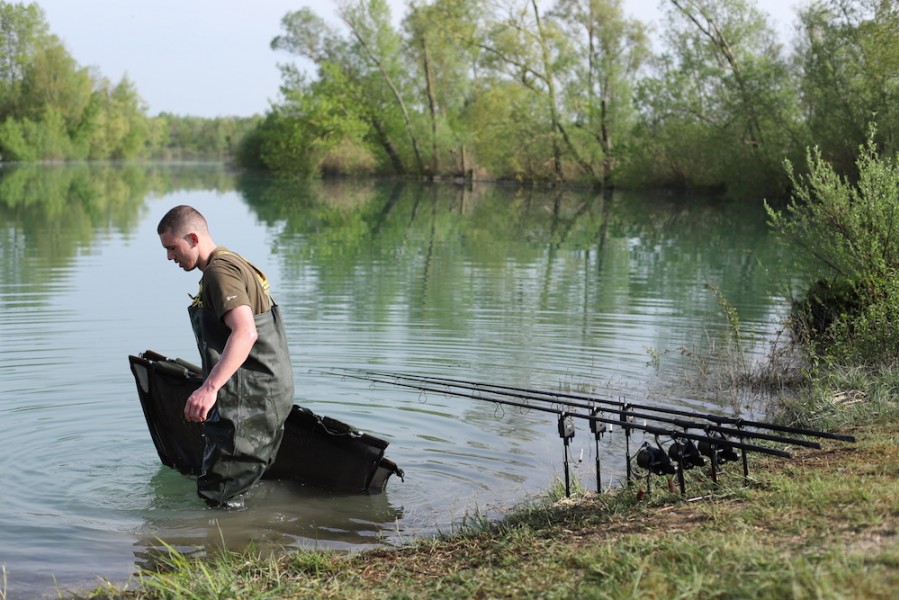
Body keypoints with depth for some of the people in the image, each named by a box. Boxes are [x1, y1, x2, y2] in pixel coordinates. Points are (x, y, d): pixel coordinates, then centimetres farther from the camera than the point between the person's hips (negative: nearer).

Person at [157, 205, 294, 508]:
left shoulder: (220, 271, -16)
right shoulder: (233, 264, 19)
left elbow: (245, 333, -31)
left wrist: (210, 387, -40)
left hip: (250, 400, -11)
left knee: (218, 496, -8)